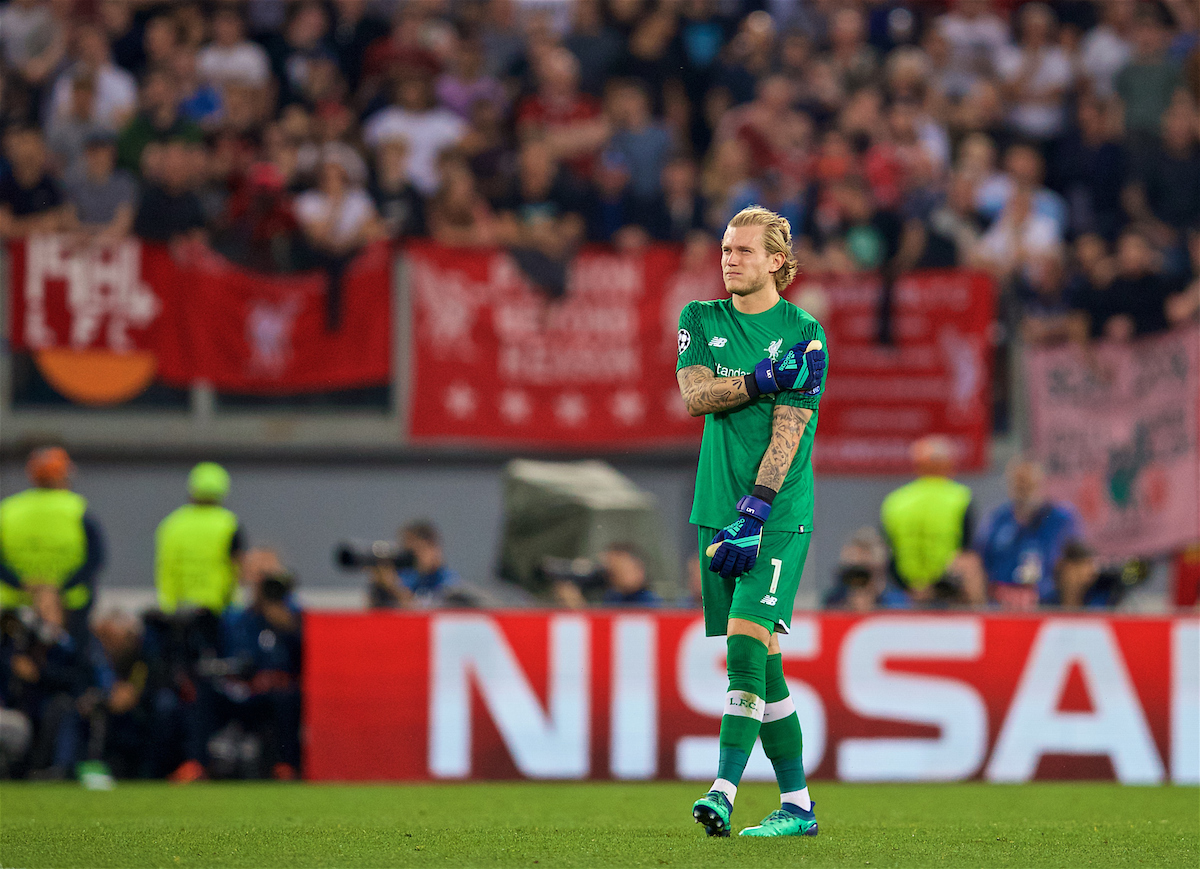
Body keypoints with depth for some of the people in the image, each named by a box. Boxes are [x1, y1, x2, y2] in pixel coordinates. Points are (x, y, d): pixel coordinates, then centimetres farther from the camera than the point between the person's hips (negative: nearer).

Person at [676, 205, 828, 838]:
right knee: (761, 663, 7)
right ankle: (797, 803, 14)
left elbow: (790, 430, -11)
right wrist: (762, 380, -16)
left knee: (747, 641, -18)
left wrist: (754, 509, -20)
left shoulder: (802, 334, -4)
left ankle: (724, 790, -24)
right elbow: (694, 395, -3)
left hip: (779, 513, -5)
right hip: (720, 510, 5)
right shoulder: (701, 320, 12)